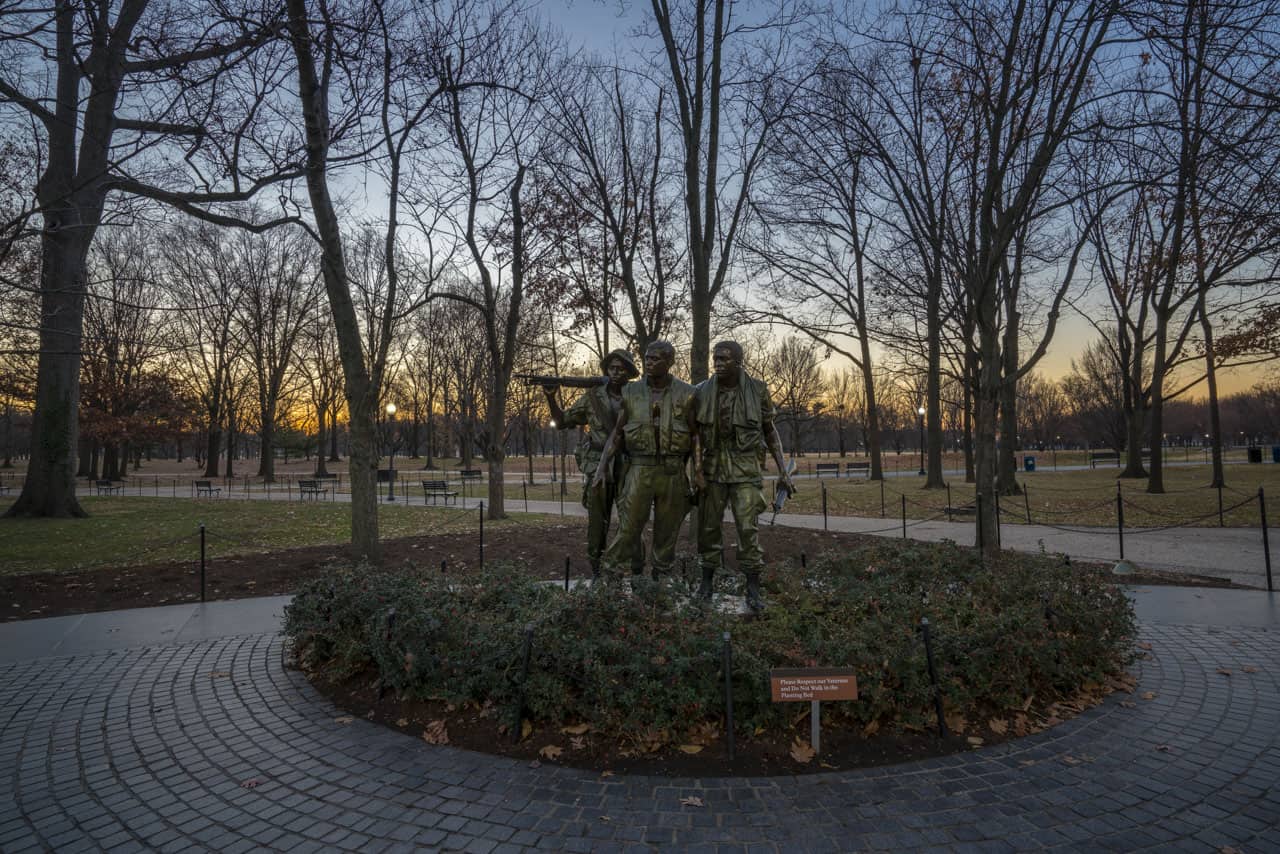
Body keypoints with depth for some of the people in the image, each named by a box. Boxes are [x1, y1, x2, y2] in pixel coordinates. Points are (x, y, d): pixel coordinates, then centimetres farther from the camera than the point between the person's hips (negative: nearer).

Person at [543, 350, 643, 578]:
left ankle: (637, 574, 12)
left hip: (628, 471, -1)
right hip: (598, 470, 1)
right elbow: (562, 421, 9)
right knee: (597, 523, 5)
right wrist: (551, 397, -5)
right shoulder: (592, 397, 4)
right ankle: (596, 572, 17)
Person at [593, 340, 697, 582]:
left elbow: (695, 435, 3)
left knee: (667, 532, 8)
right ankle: (610, 576, 8)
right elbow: (618, 432, 8)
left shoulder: (686, 394, 1)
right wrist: (603, 464, -3)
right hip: (639, 470, 0)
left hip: (673, 472, 0)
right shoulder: (631, 393, 5)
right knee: (628, 528, -3)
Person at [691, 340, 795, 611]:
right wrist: (697, 469, -12)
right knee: (709, 525, 5)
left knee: (748, 527, -6)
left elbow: (770, 431, 4)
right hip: (713, 468, 2)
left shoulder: (757, 390, -4)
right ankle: (707, 581, 21)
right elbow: (696, 434, 0)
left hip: (745, 469, -1)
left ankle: (753, 591, 3)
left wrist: (783, 471, 1)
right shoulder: (702, 392, -2)